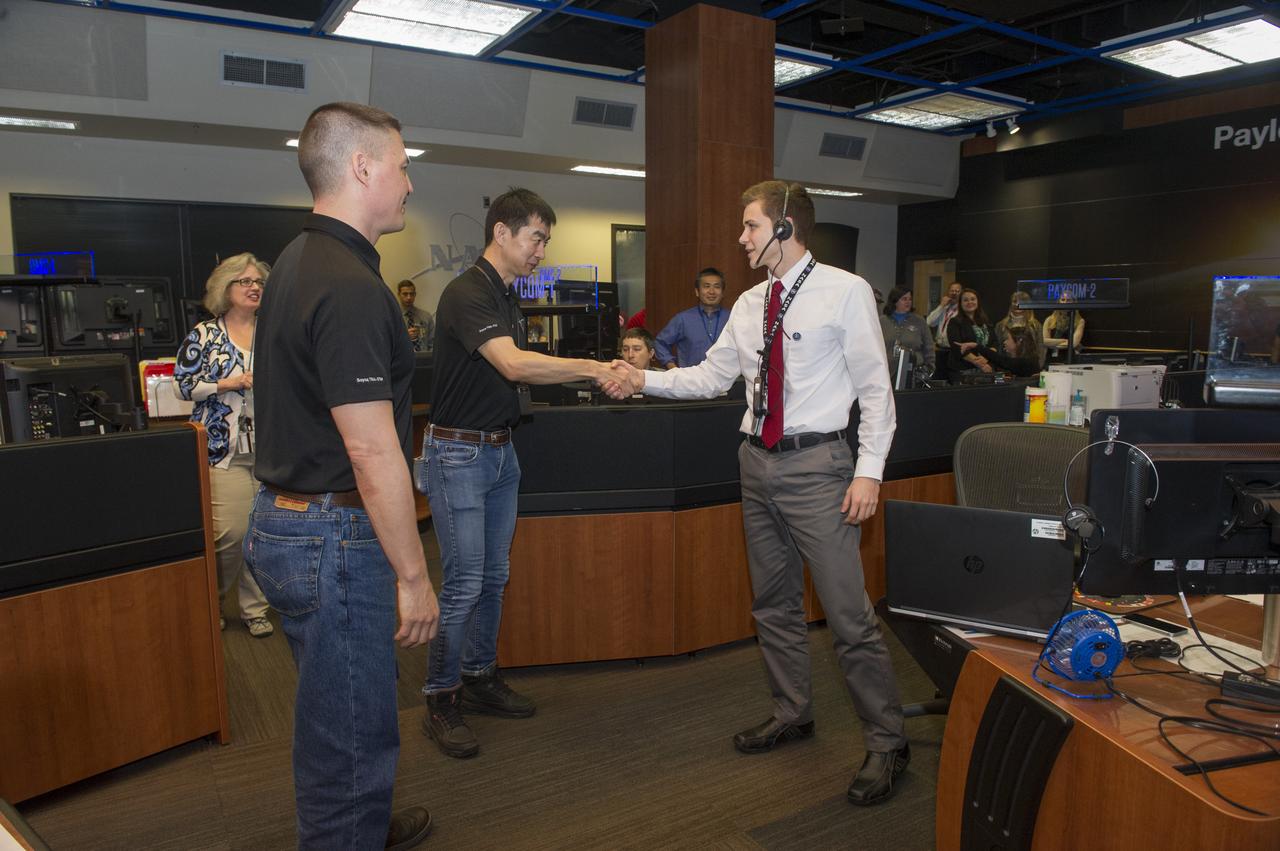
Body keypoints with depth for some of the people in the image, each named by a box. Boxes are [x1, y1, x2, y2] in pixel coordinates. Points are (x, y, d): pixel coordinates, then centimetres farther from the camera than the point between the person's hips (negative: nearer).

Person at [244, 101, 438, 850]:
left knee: (337, 717, 26)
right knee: (351, 734, 5)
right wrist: (414, 576, -17)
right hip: (333, 539, -11)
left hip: (286, 522, 11)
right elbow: (372, 451, -24)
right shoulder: (350, 287, -21)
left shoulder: (300, 262, 11)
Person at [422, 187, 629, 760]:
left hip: (500, 450, 9)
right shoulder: (467, 293, -18)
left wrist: (595, 379, 7)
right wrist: (594, 368, -27)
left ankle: (480, 678, 29)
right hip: (458, 452, -9)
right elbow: (513, 364, -31)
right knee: (463, 583, -4)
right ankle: (440, 702, 12)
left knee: (493, 576, 14)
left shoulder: (508, 297, 13)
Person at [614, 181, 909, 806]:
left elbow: (875, 387, -8)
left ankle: (886, 743, 15)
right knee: (773, 603, 17)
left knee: (848, 612, -4)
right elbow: (711, 376, 13)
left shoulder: (845, 291, -7)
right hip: (758, 461, 7)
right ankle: (793, 714, 36)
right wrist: (646, 379, 3)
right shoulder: (749, 305, 11)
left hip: (816, 462, -7)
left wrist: (868, 470, -14)